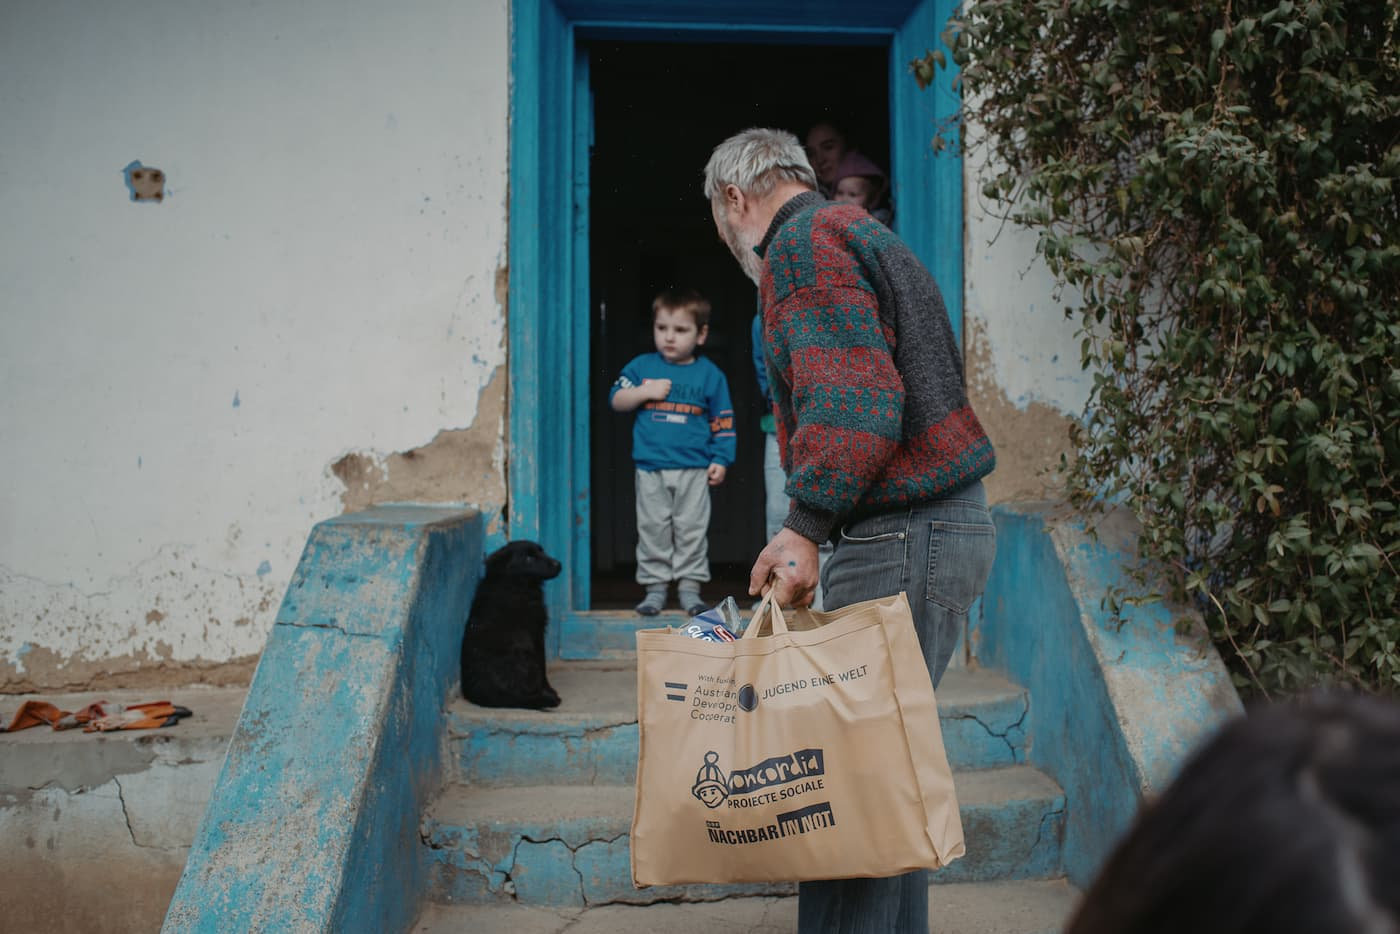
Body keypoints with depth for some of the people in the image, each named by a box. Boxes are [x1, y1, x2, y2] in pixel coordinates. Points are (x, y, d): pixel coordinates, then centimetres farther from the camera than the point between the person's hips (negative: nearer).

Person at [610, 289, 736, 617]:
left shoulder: (710, 374, 3)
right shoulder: (642, 366, 6)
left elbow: (723, 422, 5)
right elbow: (616, 400, 3)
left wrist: (721, 460, -1)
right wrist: (646, 391, -11)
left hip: (694, 470, -1)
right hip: (651, 469, 1)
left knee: (692, 529, 3)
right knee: (653, 528, 5)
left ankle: (689, 586, 13)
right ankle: (655, 587, 14)